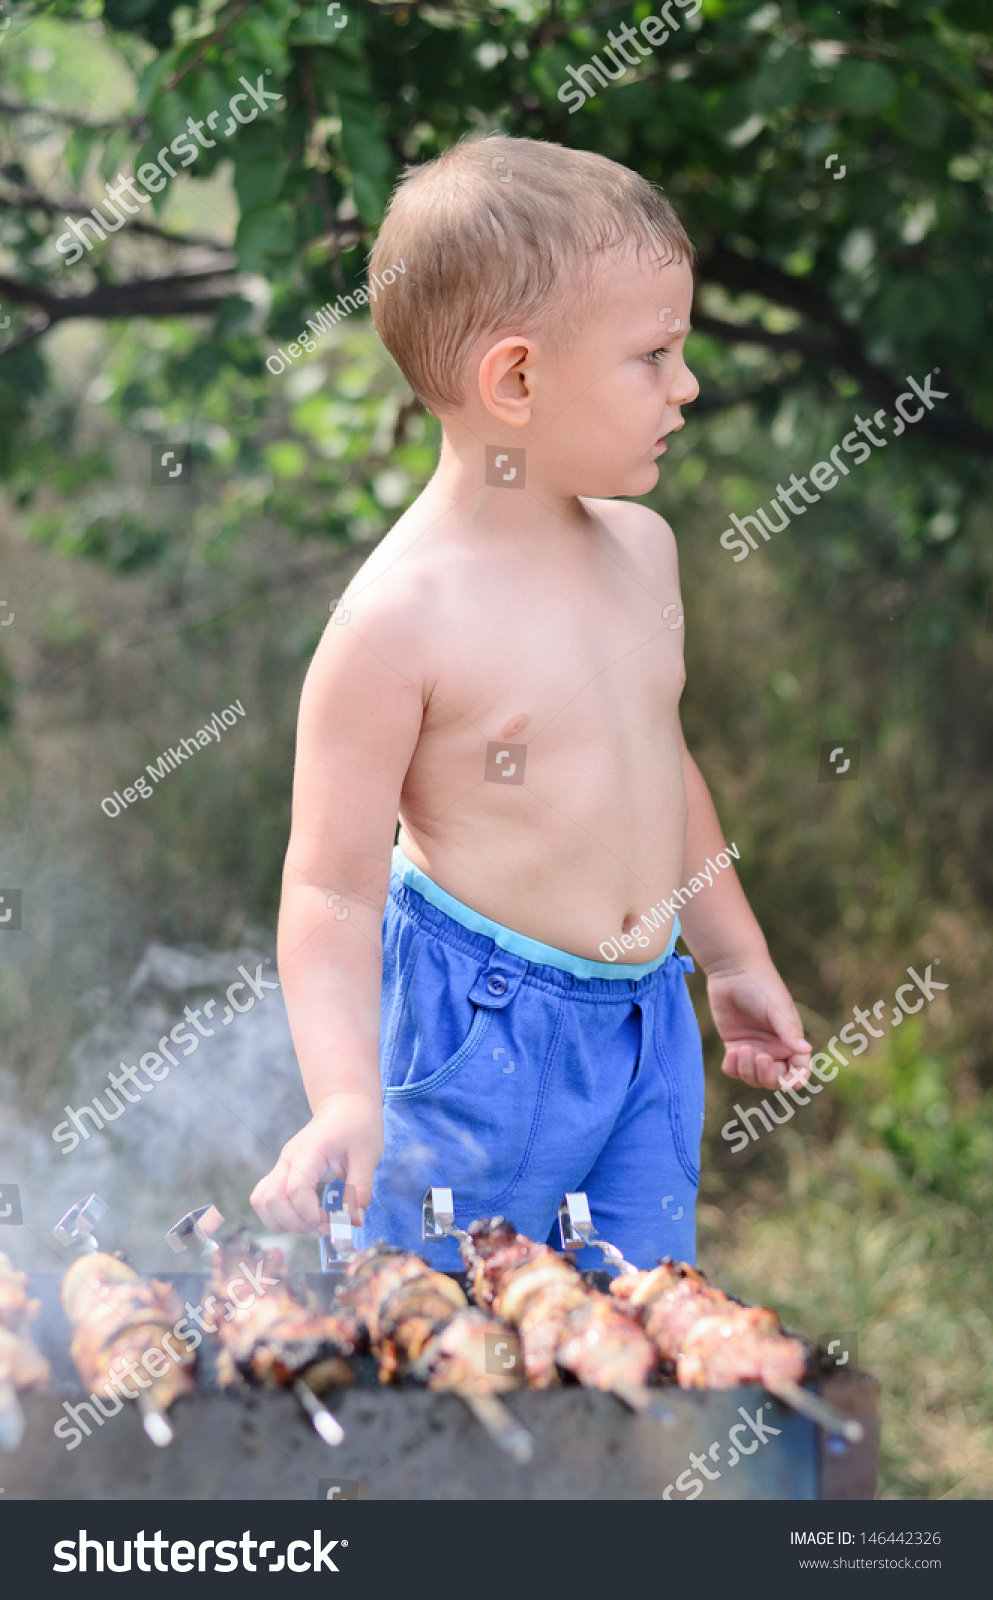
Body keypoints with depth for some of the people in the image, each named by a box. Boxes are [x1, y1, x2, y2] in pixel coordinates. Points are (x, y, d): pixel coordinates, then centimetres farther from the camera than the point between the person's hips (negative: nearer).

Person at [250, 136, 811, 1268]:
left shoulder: (641, 546, 3)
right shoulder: (399, 618, -20)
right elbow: (331, 891, -18)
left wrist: (734, 958, 27)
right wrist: (346, 1096, -30)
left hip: (650, 1012, 7)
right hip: (481, 1032, -6)